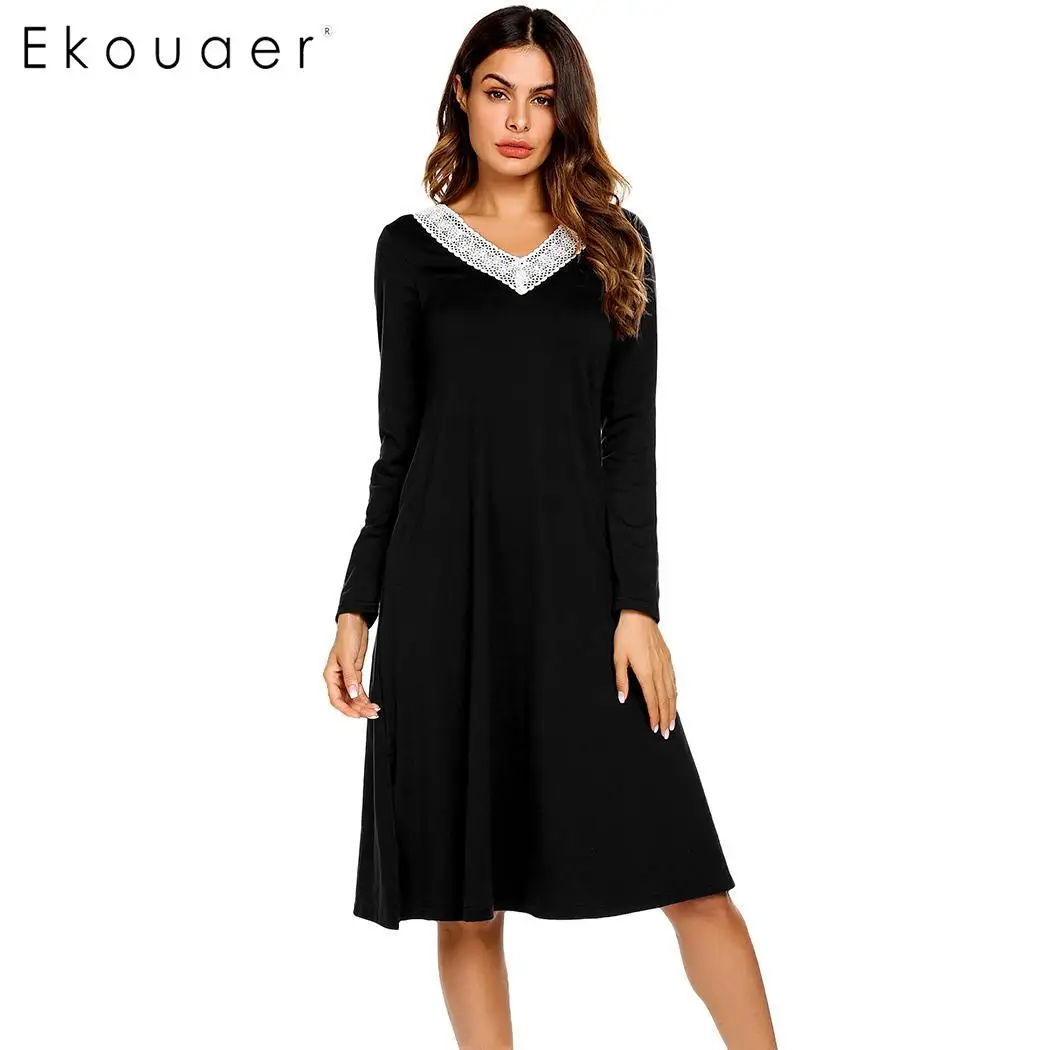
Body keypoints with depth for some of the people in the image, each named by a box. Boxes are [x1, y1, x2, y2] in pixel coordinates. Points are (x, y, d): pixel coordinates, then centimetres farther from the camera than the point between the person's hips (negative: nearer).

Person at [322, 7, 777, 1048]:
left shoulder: (615, 244, 9)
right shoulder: (412, 247, 8)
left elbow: (631, 435, 3)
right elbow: (398, 443, 9)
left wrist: (639, 605, -7)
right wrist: (356, 609, 4)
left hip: (578, 574, 0)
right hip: (446, 585, 0)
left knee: (684, 865, -2)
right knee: (467, 887, 4)